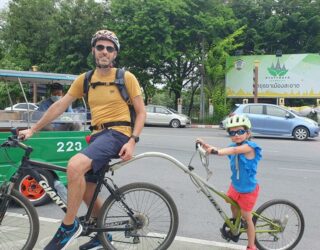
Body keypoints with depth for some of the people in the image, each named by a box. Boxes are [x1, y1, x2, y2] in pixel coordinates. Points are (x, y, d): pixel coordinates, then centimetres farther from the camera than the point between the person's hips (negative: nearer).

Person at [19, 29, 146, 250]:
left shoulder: (126, 77, -3)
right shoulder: (84, 80, 10)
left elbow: (141, 112, -3)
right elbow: (59, 106, 11)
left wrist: (132, 141, -16)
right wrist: (33, 129, 9)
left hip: (117, 133, -6)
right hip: (98, 135, 6)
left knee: (75, 166, -29)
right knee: (87, 192, 12)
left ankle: (69, 225, -11)